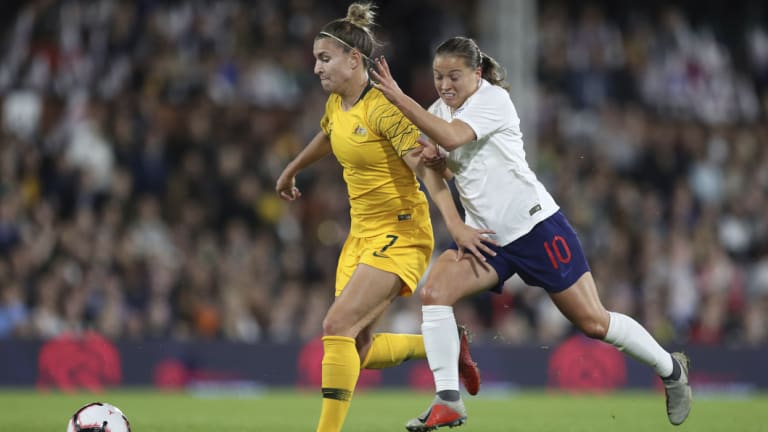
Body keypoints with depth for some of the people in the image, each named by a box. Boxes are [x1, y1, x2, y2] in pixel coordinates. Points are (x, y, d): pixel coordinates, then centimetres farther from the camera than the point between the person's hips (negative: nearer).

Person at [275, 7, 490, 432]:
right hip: (362, 233, 9)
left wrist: (455, 224, -38)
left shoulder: (382, 108, -19)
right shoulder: (336, 104, 5)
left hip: (399, 233, -9)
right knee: (357, 350, 4)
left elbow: (426, 169, -26)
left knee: (337, 325, -20)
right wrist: (291, 170, 45)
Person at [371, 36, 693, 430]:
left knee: (592, 322, -3)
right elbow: (447, 168, 21)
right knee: (433, 291, -18)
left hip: (535, 226, -7)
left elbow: (452, 136, -32)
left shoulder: (493, 99, -14)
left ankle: (670, 368, 22)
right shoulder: (439, 111, 8)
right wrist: (435, 159, -2)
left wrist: (400, 98, -33)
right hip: (485, 235, 7)